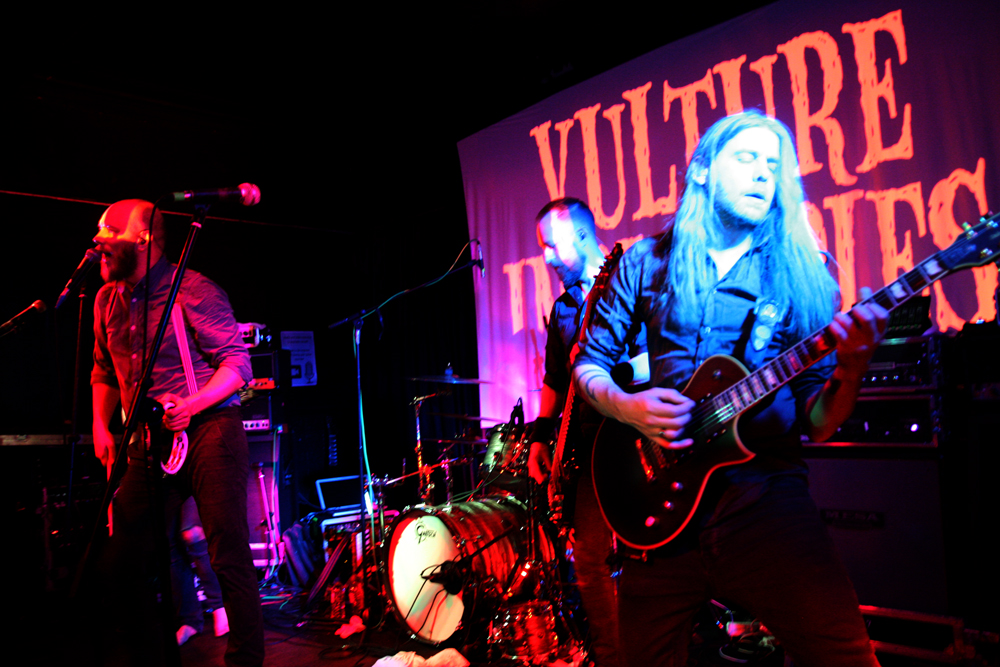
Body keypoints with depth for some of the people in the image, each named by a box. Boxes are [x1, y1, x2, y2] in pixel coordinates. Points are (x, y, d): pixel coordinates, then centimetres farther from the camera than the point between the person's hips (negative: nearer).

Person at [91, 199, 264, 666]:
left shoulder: (191, 290, -8)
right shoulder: (107, 300, 14)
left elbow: (237, 363, -10)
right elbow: (104, 371, 27)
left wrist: (190, 407, -22)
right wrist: (101, 426, 15)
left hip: (209, 430, -7)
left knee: (229, 557, -7)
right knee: (126, 557, 8)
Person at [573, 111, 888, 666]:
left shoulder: (802, 273, 6)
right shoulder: (647, 262, 6)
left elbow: (816, 423, 3)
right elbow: (589, 362, 10)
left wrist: (850, 369, -18)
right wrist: (624, 406, -10)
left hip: (763, 488, 0)